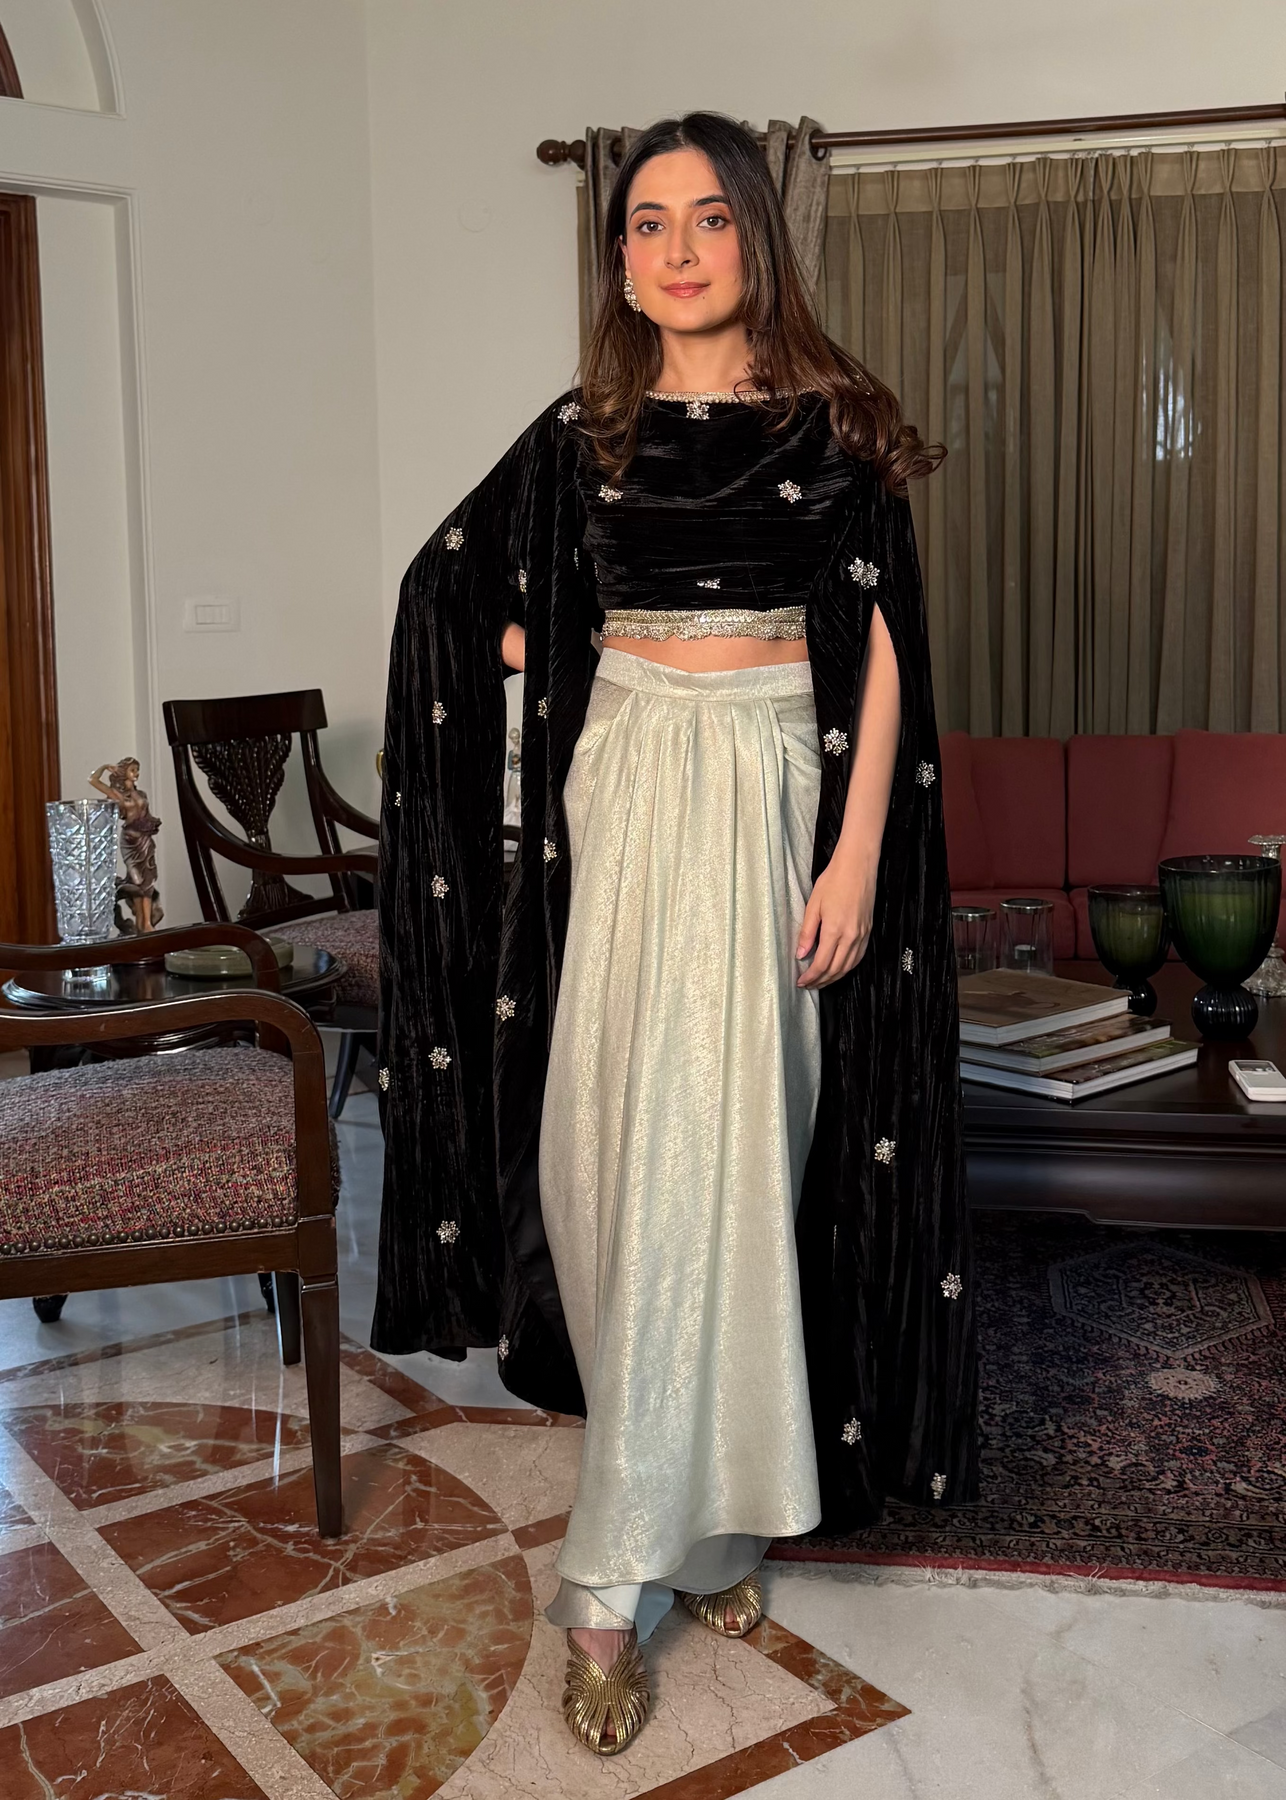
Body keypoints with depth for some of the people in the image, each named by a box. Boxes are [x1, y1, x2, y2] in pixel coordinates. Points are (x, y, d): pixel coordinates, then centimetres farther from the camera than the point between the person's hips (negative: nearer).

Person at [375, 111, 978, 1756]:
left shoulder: (835, 423, 3)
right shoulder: (584, 431, 8)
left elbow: (882, 651, -2)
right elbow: (449, 588, 18)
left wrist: (857, 855, -9)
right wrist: (582, 672, 9)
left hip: (782, 799, -1)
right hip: (627, 800, 2)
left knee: (728, 1159, -1)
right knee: (633, 1153, -2)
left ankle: (627, 1561, 11)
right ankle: (697, 1524, 12)